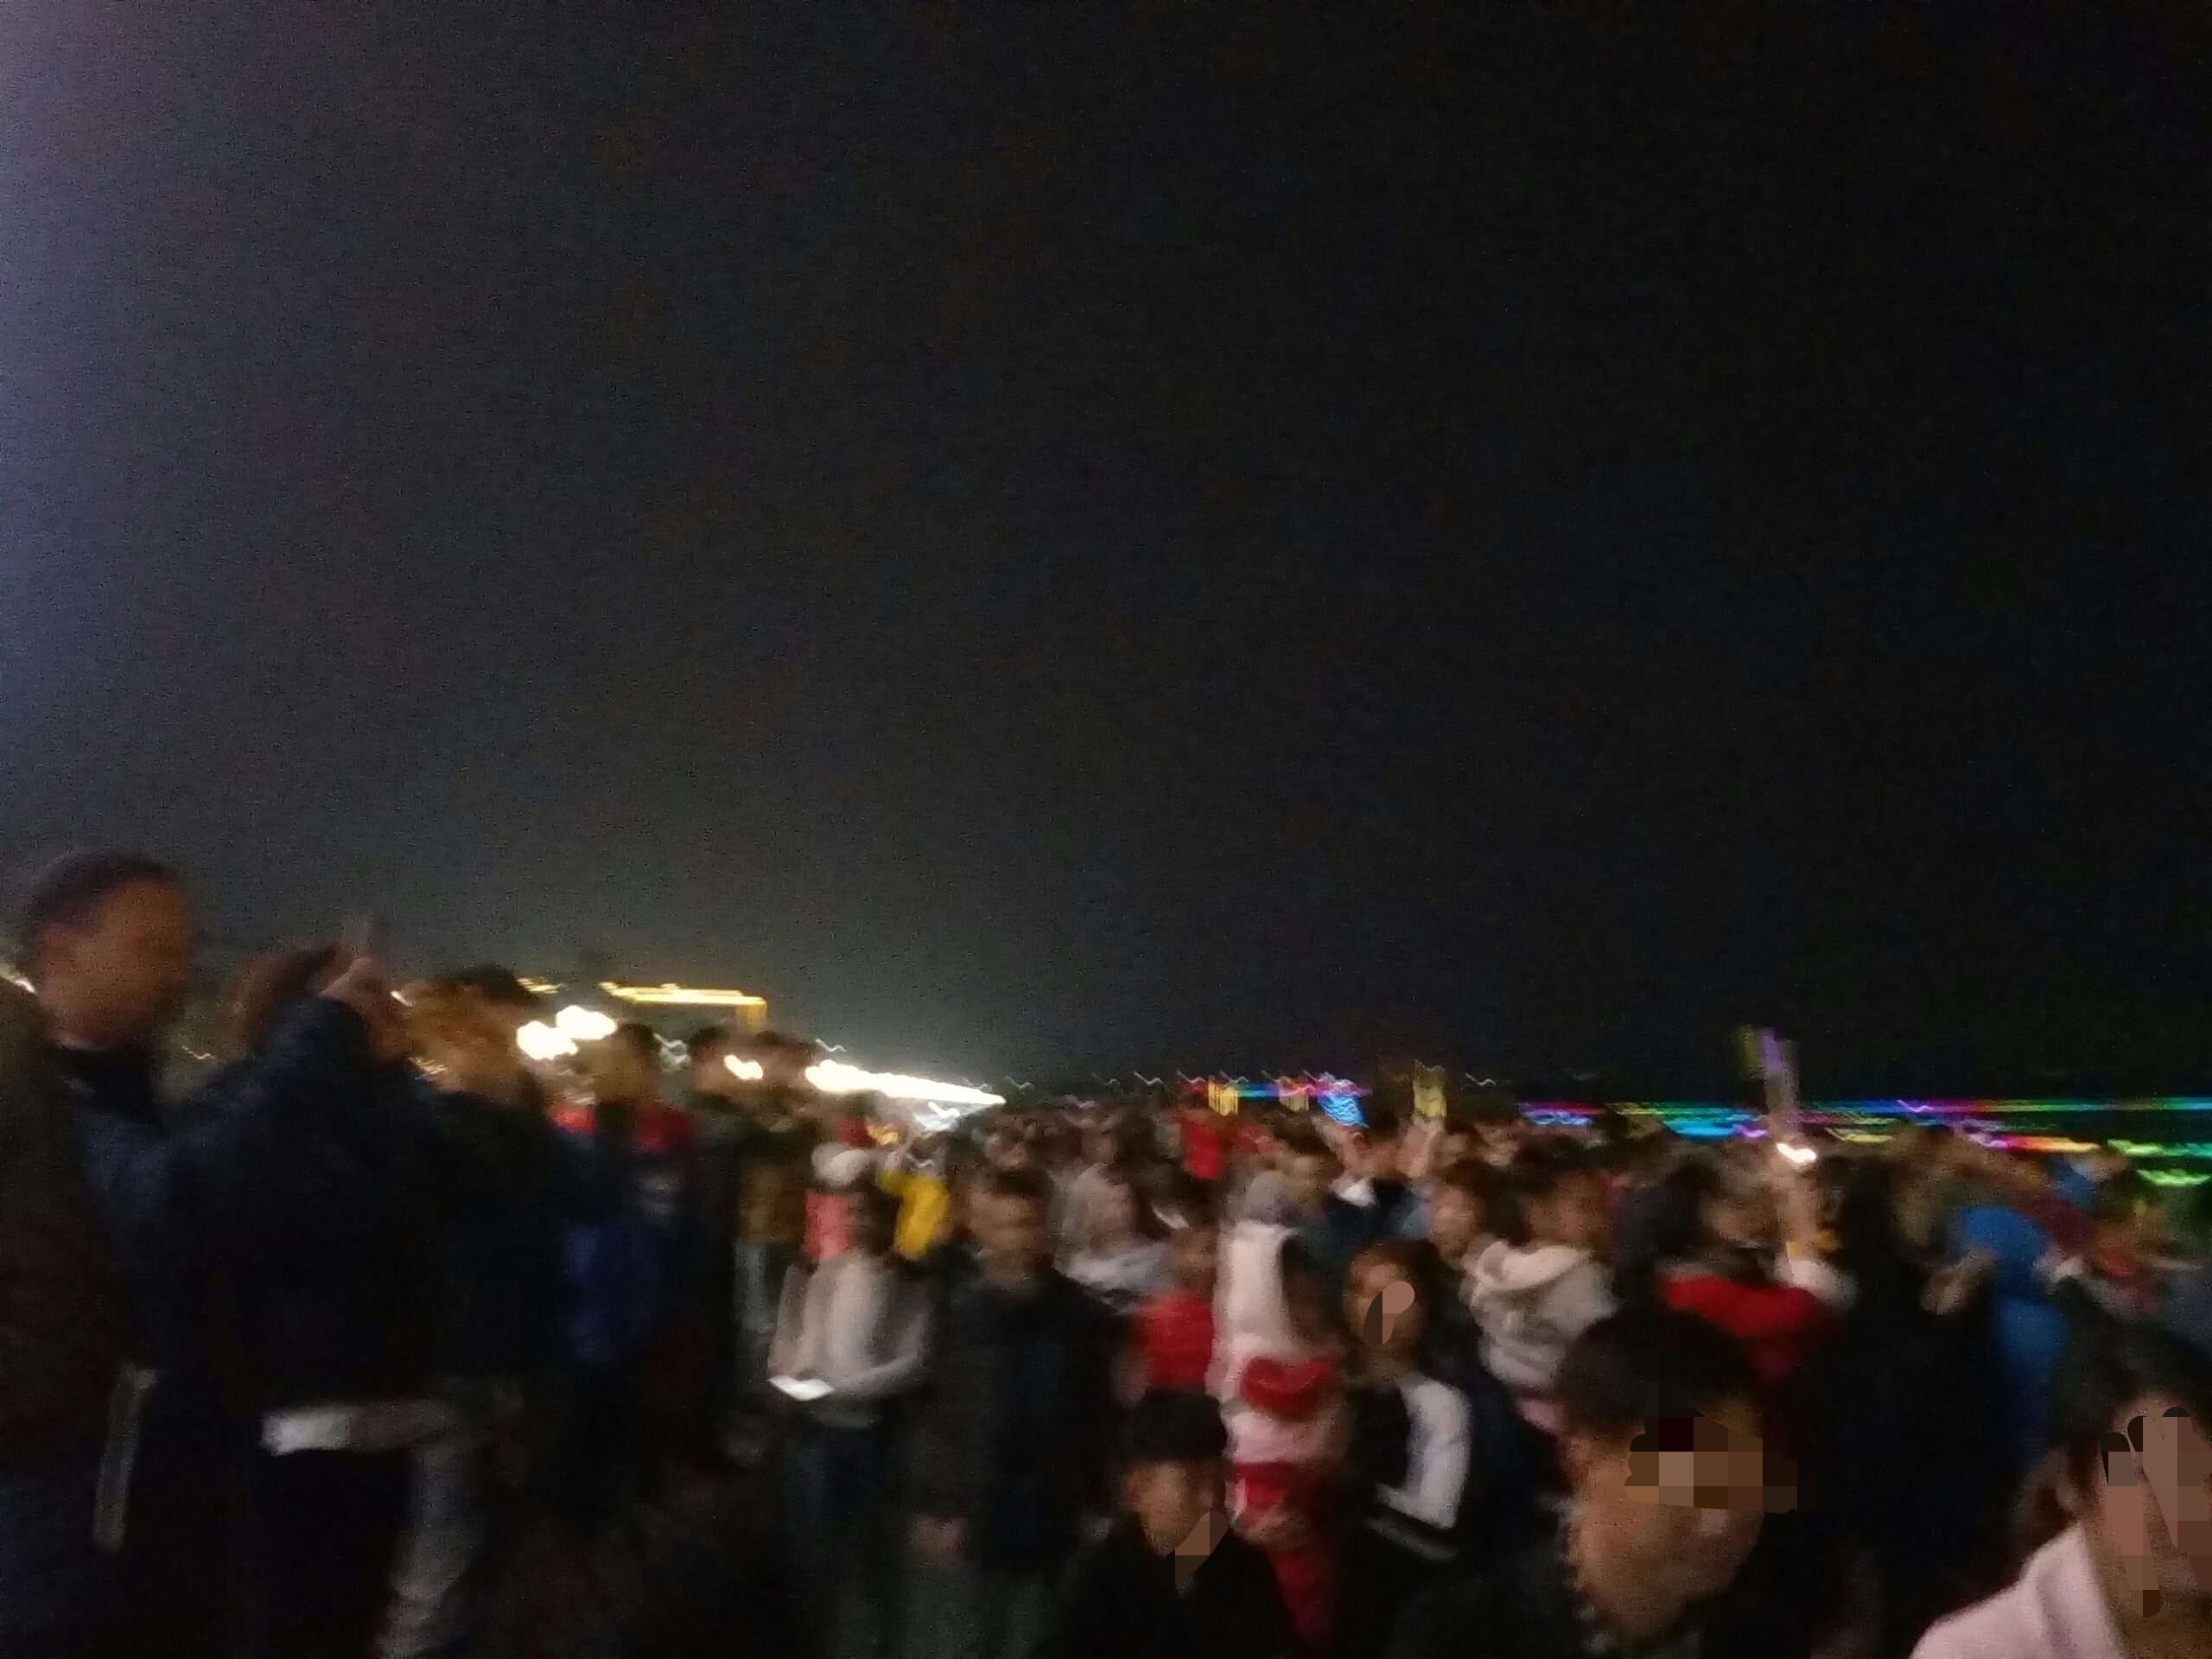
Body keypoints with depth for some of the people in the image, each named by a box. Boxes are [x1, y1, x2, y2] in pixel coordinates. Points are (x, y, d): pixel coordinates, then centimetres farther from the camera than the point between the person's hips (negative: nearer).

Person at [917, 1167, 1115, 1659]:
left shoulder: (1078, 1313, -5)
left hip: (1051, 1514, -1)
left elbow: (1097, 1413, -3)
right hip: (981, 1513, 1)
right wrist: (939, 1504, -4)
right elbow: (942, 1415, -3)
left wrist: (1096, 1503, -3)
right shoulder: (965, 1312, -4)